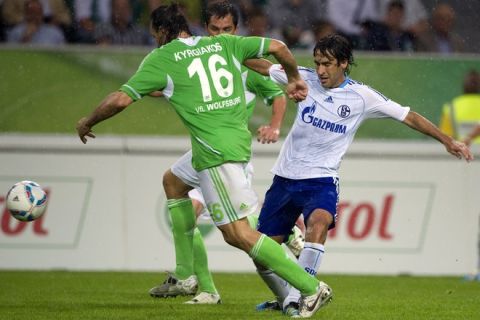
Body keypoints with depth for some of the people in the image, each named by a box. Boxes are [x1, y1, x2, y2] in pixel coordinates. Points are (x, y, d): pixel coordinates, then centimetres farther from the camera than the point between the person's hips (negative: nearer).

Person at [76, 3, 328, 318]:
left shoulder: (161, 59, -1)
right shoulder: (224, 44, 12)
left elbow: (120, 99, -4)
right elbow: (277, 47, 9)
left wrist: (86, 123, 13)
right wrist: (294, 78, 29)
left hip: (215, 151, -8)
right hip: (239, 138, 8)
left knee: (238, 234, -7)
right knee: (174, 183, 29)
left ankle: (311, 287, -12)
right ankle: (185, 275, 28)